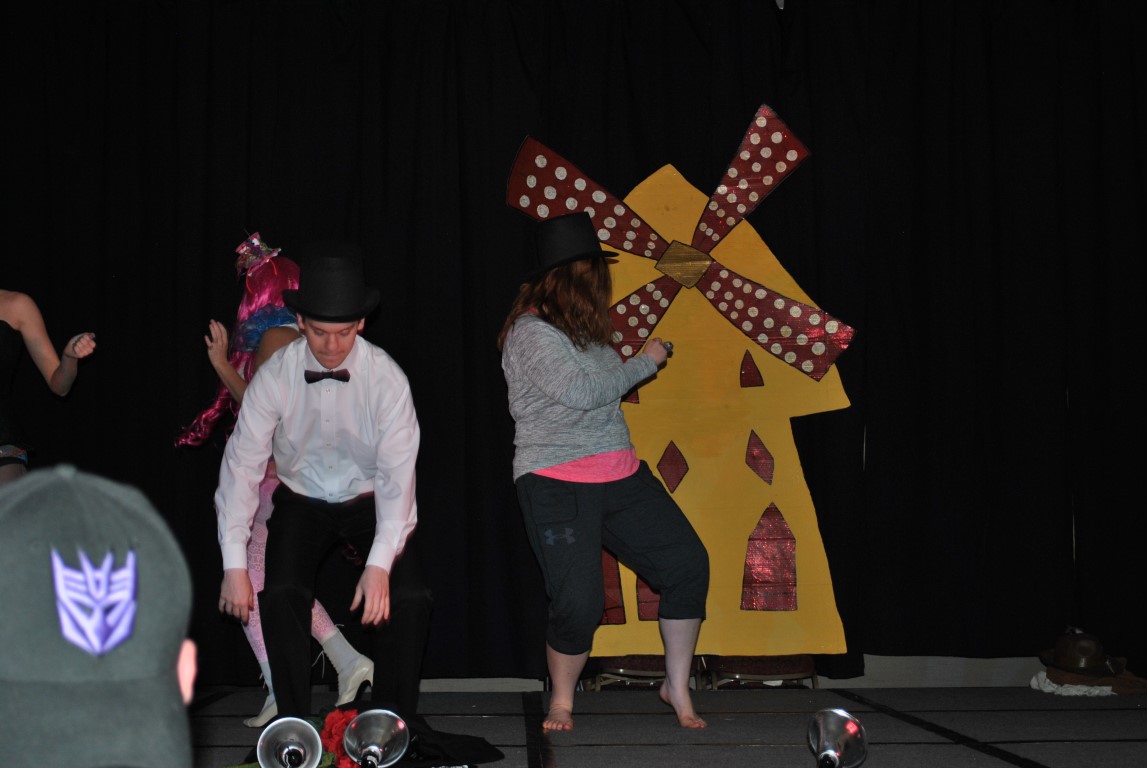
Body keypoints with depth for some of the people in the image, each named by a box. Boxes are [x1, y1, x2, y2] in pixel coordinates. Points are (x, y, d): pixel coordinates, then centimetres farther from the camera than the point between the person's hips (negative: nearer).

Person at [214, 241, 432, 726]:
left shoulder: (386, 378, -21)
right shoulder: (274, 377, -19)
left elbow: (397, 471, -25)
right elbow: (242, 464, -19)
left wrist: (380, 564, -36)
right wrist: (234, 564, -26)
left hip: (370, 502, 0)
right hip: (301, 502, 1)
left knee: (409, 598, -21)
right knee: (280, 594, -24)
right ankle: (296, 728, -8)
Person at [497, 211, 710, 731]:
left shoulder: (583, 329, 15)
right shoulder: (529, 332, -10)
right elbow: (580, 391, -18)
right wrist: (645, 362, -8)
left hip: (620, 474, 8)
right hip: (557, 485, -8)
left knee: (688, 564, 1)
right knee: (579, 604, -13)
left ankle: (677, 687, 17)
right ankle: (562, 702, 16)